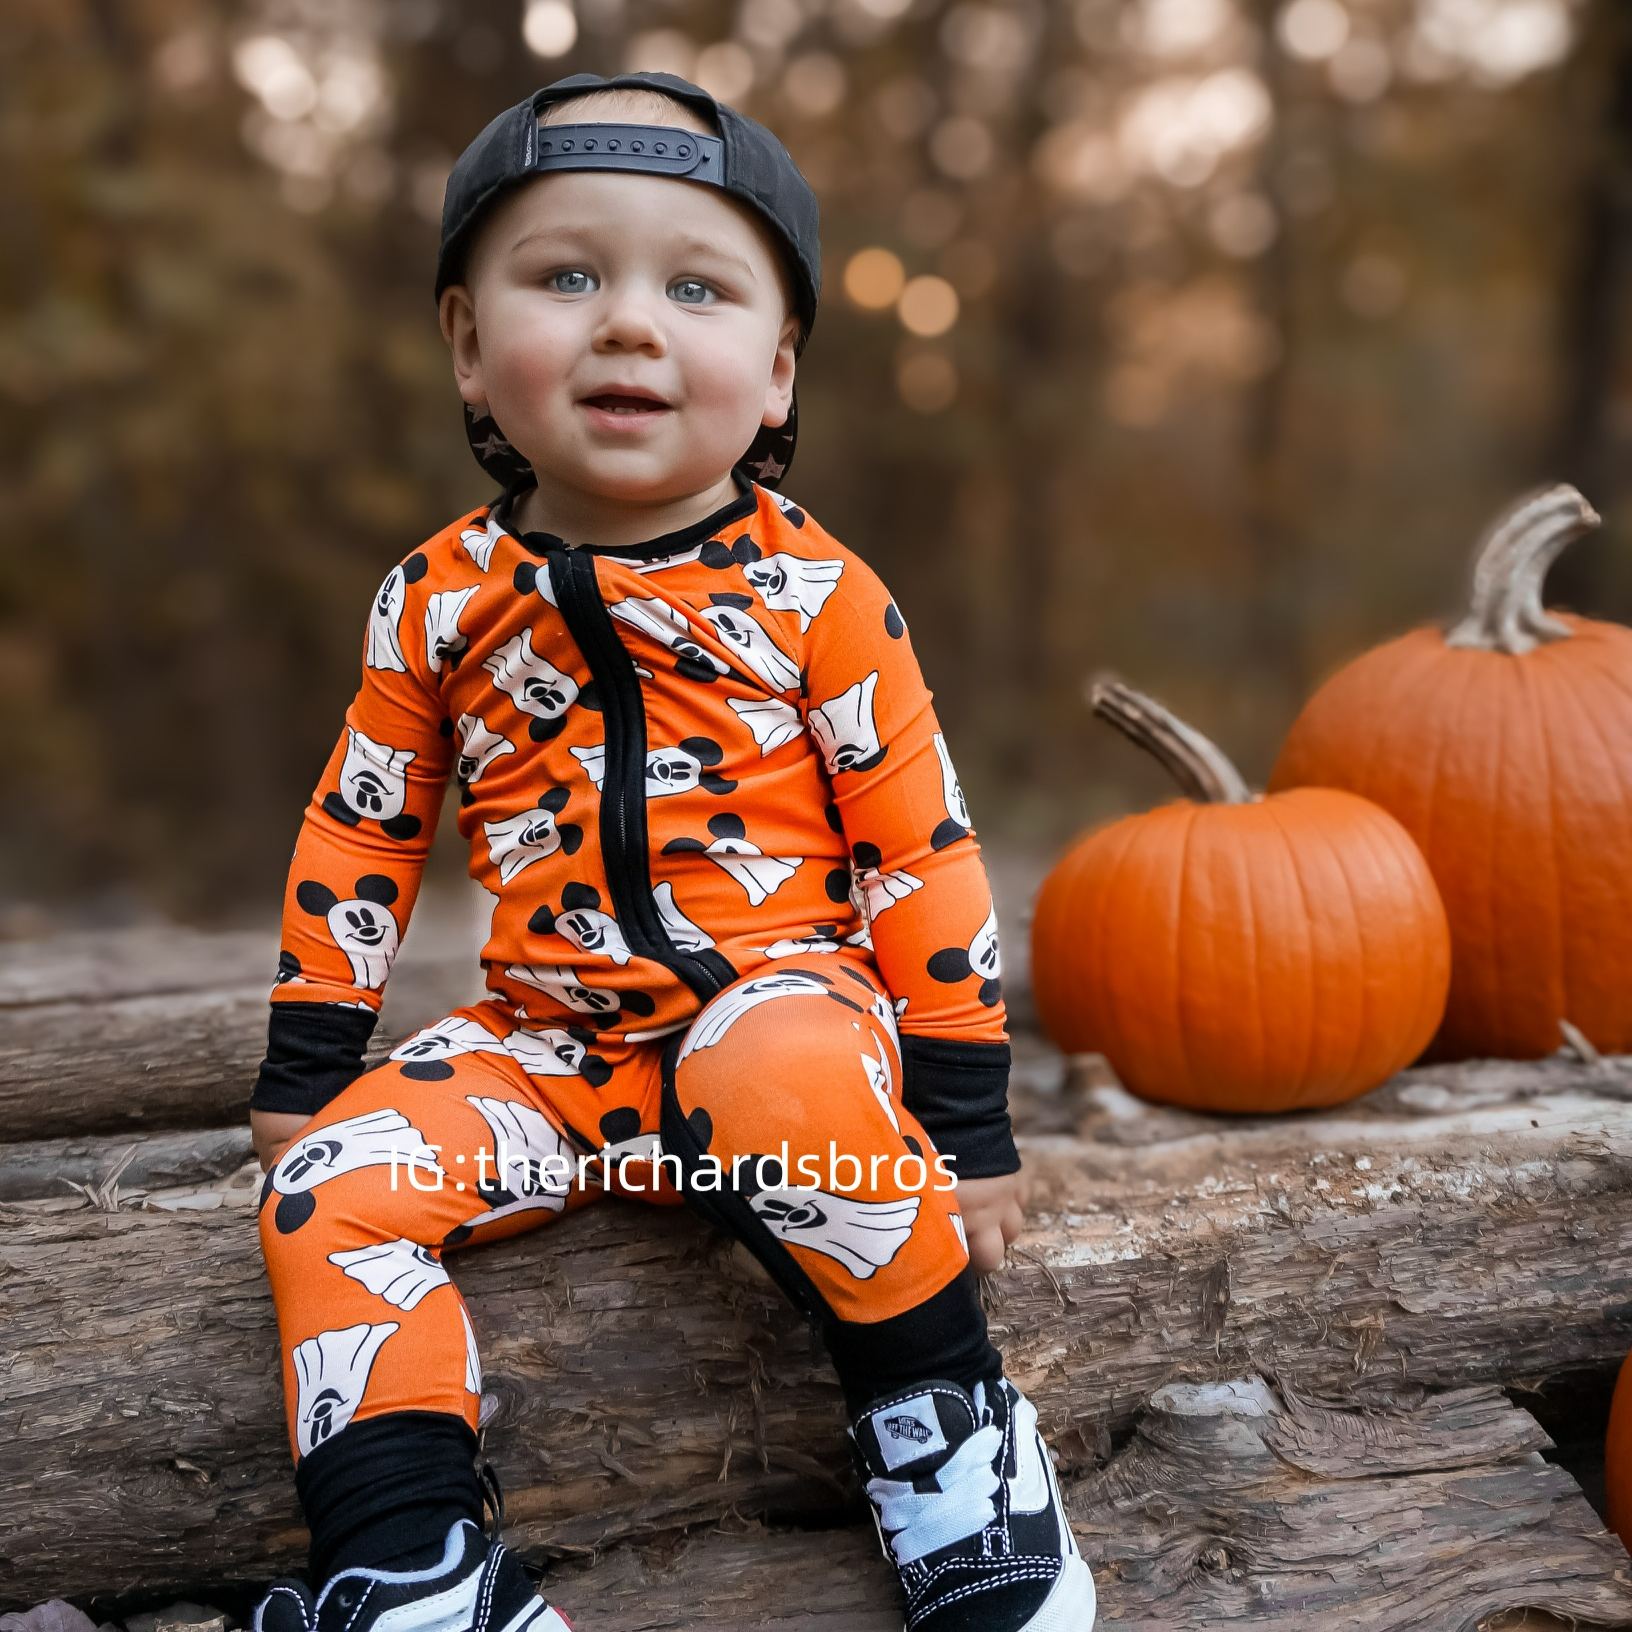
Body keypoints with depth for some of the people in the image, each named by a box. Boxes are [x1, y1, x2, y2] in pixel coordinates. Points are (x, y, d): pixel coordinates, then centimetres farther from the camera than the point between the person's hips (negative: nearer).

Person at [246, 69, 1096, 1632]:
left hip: (784, 994, -3)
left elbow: (918, 846, -5)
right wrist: (309, 1060, 13)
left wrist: (966, 1115, -5)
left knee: (787, 1080, -37)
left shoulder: (817, 594, -7)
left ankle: (943, 1418, -12)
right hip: (553, 1036, 4)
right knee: (327, 1190, -15)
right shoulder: (442, 599, 1)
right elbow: (359, 832, 12)